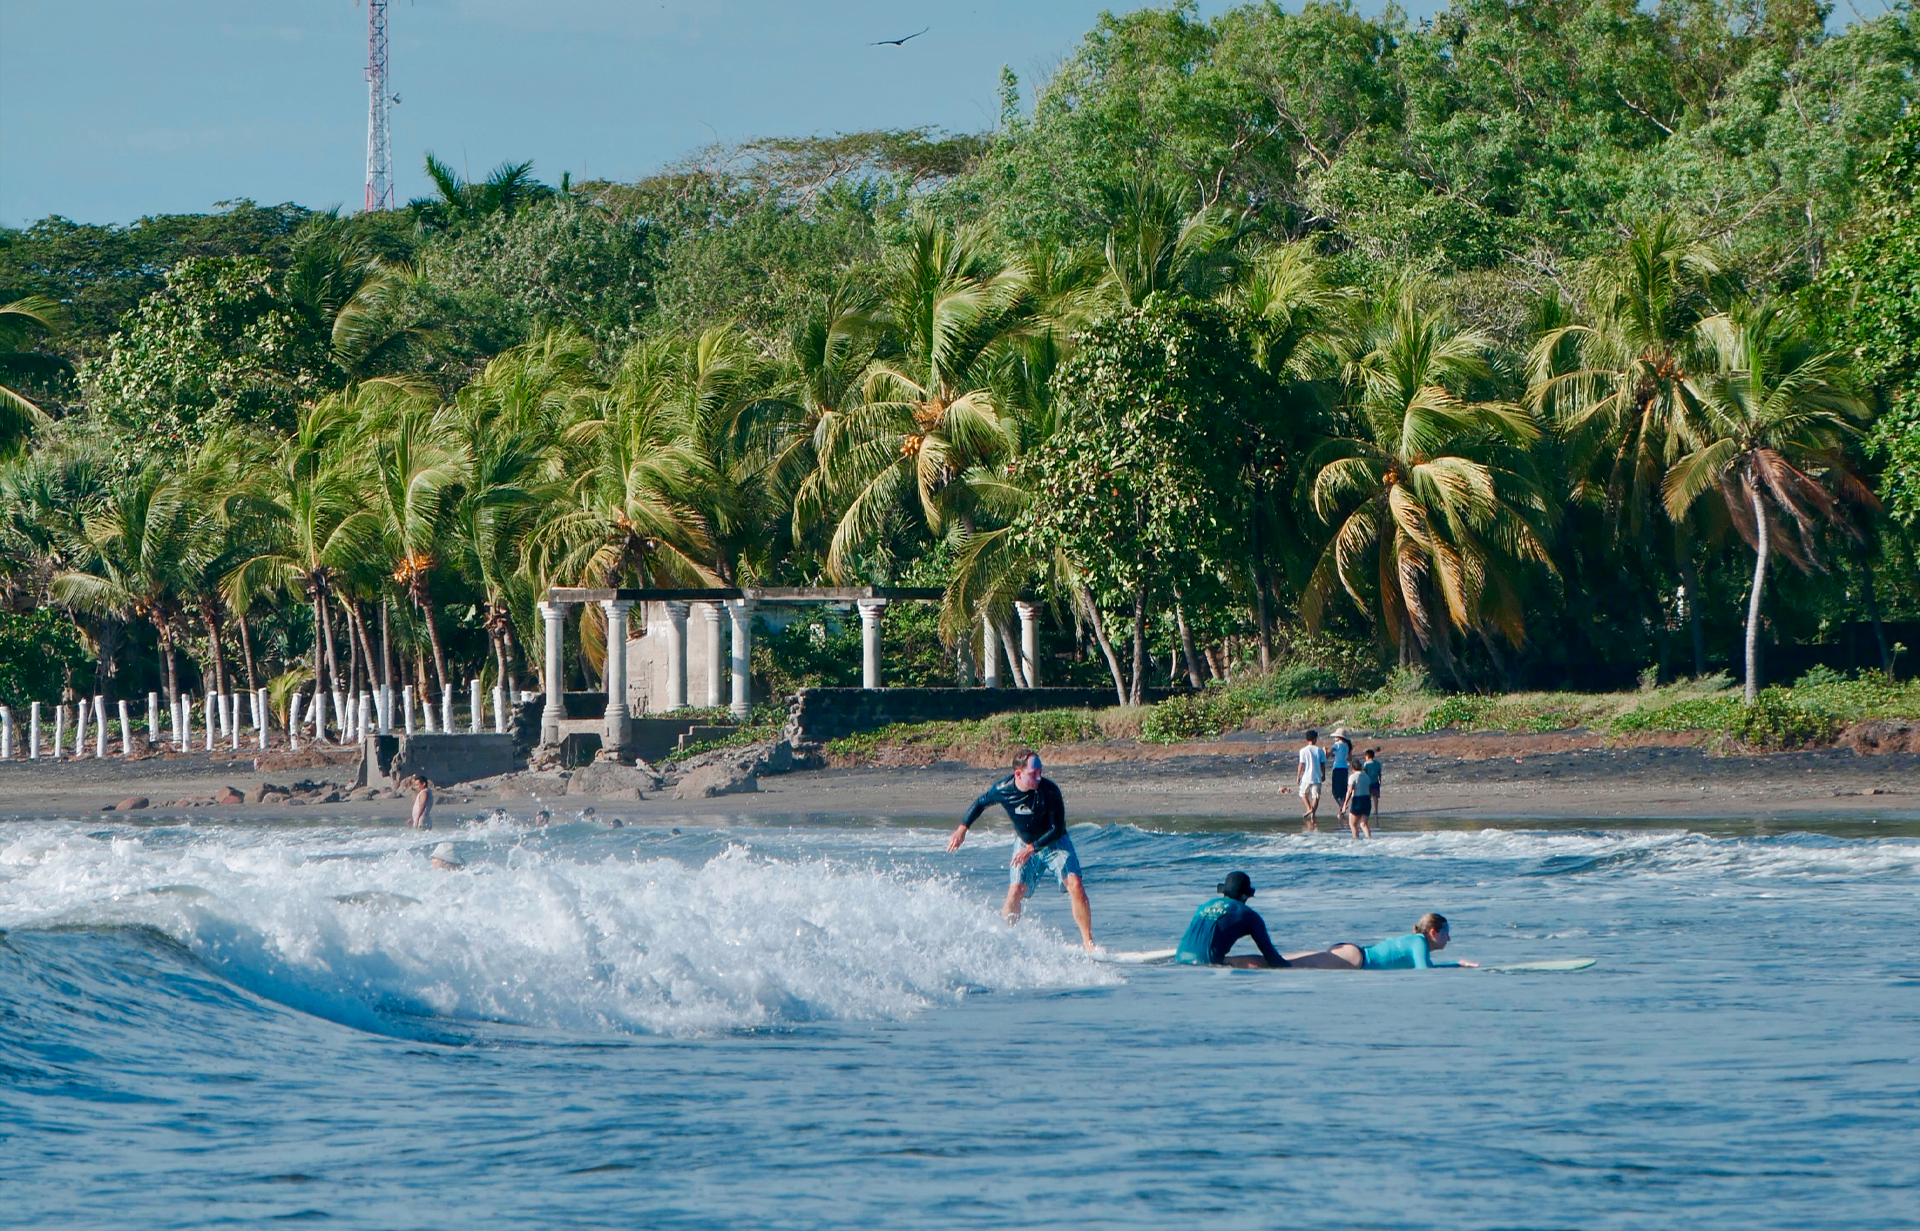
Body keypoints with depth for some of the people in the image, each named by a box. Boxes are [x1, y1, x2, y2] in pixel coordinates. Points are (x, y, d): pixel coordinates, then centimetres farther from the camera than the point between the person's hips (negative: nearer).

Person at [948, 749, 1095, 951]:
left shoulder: (1049, 791, -28)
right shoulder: (1002, 790, -19)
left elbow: (1057, 829, -24)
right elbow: (981, 803, 4)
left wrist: (1032, 849, -32)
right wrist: (962, 829, -1)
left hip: (1054, 843, -2)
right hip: (1025, 845, 2)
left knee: (1075, 886, -18)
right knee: (1015, 892, -11)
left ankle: (1088, 944, -13)